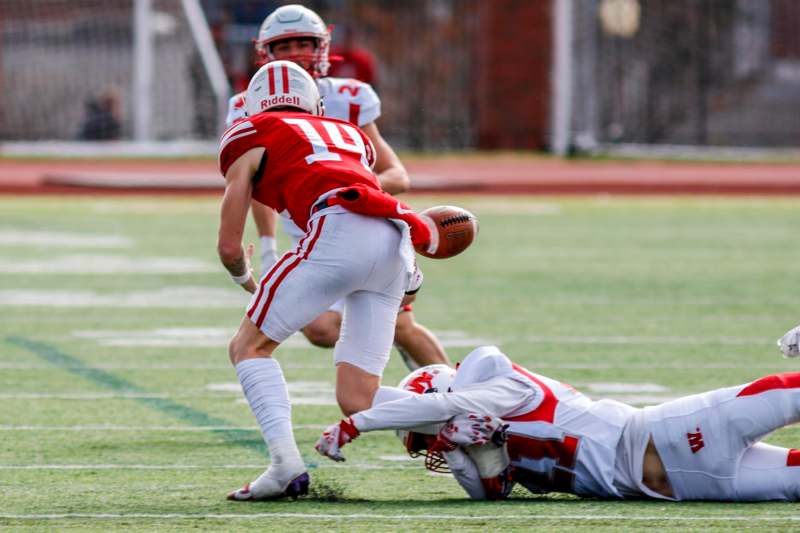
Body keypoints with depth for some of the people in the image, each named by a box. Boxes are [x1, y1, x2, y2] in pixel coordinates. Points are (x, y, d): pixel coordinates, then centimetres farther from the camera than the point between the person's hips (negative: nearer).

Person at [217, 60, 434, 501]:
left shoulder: (249, 141, 21)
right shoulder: (351, 136, 36)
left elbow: (229, 246, 22)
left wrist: (243, 277, 44)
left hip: (340, 232, -5)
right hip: (396, 245, 5)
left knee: (249, 346, 7)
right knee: (357, 400, 10)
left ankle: (286, 463, -12)